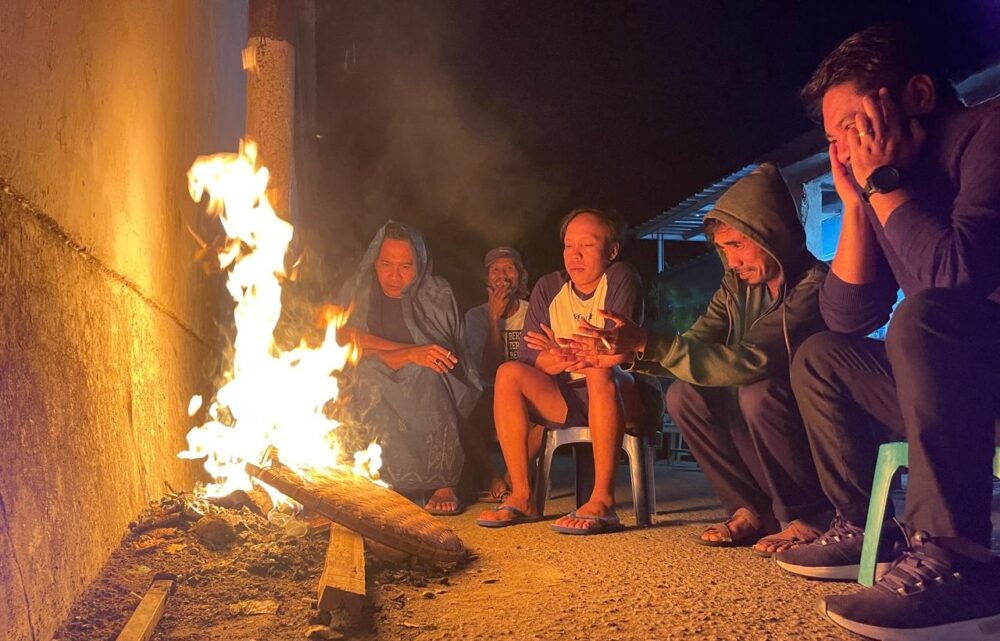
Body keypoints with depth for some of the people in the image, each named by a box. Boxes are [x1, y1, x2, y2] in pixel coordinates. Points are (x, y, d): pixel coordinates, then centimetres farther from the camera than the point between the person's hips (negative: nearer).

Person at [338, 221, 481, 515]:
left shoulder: (438, 294, 0)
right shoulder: (357, 292, 5)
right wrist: (411, 353, -23)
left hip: (435, 402, -2)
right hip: (376, 399, 2)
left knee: (425, 374, -33)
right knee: (369, 372, -27)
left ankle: (444, 482, -26)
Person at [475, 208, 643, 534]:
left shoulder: (620, 279, -7)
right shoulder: (548, 287, 5)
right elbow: (529, 358, -3)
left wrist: (568, 354, -34)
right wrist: (561, 359, -24)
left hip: (618, 396, -4)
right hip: (566, 399, 4)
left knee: (600, 372, -36)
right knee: (509, 373, -20)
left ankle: (603, 501, -38)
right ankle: (520, 496, -20)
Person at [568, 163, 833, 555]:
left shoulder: (813, 285, -23)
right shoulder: (737, 285, 0)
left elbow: (751, 361, -35)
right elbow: (696, 344, -4)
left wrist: (649, 344, -39)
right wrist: (629, 351, -23)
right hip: (765, 419, 7)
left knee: (757, 392, -33)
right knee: (683, 395, -11)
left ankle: (809, 516, -12)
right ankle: (753, 510, -3)